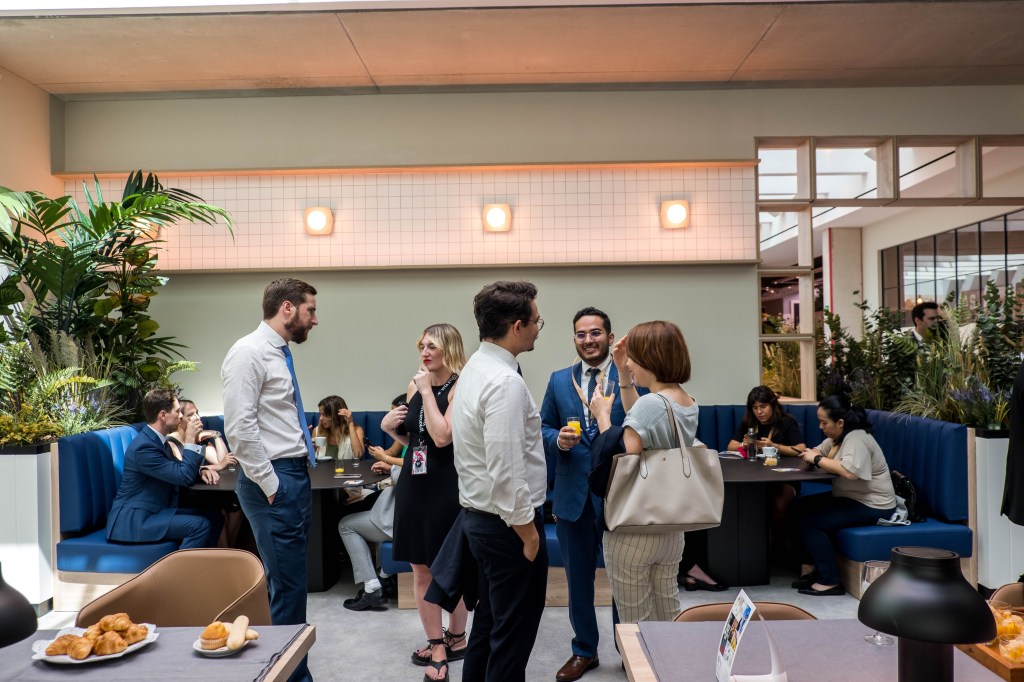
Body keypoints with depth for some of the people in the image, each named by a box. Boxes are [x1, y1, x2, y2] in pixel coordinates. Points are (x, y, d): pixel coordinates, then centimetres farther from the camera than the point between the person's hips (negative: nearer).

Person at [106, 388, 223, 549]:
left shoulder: (158, 439, 7)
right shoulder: (144, 446, -22)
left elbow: (180, 470, 15)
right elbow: (184, 478, -22)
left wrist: (200, 470, -6)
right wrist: (190, 440, -16)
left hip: (158, 509, 9)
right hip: (134, 518, -9)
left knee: (213, 516, 0)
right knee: (200, 525, -23)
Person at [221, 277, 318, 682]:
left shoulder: (281, 354, 15)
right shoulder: (250, 352, -13)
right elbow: (239, 427, -20)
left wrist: (295, 480, 15)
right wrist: (271, 485, -17)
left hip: (296, 478, 9)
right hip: (274, 483, -9)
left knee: (293, 585, 16)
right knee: (287, 588, -4)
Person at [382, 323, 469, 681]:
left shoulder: (460, 387, -11)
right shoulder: (416, 385, 7)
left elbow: (442, 436, -23)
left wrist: (427, 391, -19)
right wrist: (390, 426, -1)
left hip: (447, 486, -6)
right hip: (414, 482, 6)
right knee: (421, 569, 11)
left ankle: (456, 638, 28)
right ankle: (437, 644, 24)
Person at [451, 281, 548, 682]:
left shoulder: (475, 367, 7)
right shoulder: (505, 382, -23)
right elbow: (506, 469, -26)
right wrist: (527, 531, -17)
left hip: (479, 515, 10)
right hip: (508, 522, -10)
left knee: (489, 621, 21)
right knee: (513, 633, 3)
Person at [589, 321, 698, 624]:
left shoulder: (650, 404, -21)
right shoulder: (689, 404, 4)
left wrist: (603, 415, -10)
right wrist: (624, 378, 15)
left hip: (633, 531, -8)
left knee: (636, 625, 6)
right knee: (669, 619, 19)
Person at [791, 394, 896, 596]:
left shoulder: (856, 438, -22)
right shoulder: (838, 436, 9)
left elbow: (850, 471, -38)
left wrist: (818, 459, -26)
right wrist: (811, 454, -13)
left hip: (872, 506, -10)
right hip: (850, 497, 10)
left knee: (809, 520, -19)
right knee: (799, 508, 3)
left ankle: (830, 581, -11)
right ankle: (810, 566, 8)